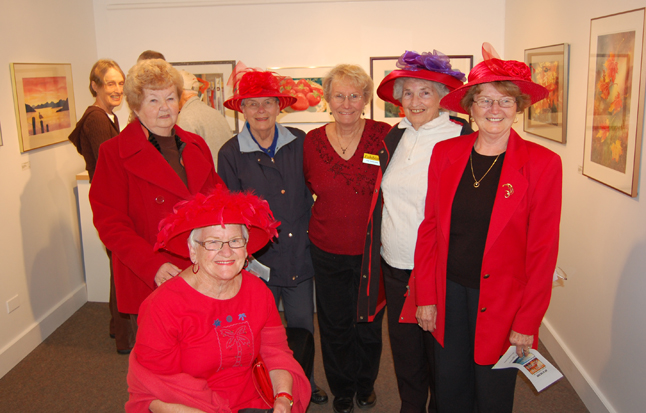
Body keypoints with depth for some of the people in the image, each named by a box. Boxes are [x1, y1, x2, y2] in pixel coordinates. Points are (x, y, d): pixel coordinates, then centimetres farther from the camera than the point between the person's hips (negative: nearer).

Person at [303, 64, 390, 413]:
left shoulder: (384, 135, -8)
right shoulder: (312, 141, -3)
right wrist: (327, 215, 7)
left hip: (373, 250, -1)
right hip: (328, 251, 1)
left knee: (369, 323, 16)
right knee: (335, 326, 15)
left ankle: (366, 384, 43)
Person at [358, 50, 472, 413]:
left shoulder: (464, 139, -10)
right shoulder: (394, 139, 7)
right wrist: (377, 250, 16)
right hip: (395, 267, 5)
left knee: (438, 352, 12)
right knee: (404, 350, 19)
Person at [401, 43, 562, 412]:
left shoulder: (542, 163, -9)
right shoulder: (445, 153, 0)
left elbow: (543, 250, -8)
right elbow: (430, 228, 3)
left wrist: (527, 323, -8)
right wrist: (425, 296, 1)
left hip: (502, 301, -2)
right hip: (448, 293, 3)